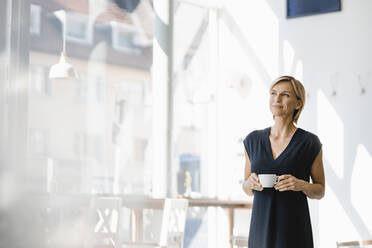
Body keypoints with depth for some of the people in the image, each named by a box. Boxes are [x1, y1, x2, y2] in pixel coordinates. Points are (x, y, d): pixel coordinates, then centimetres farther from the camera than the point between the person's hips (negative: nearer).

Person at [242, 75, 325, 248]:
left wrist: (301, 185, -15)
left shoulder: (310, 143, -3)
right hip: (261, 232, 3)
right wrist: (251, 183, -8)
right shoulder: (253, 140, 6)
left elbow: (320, 191, 5)